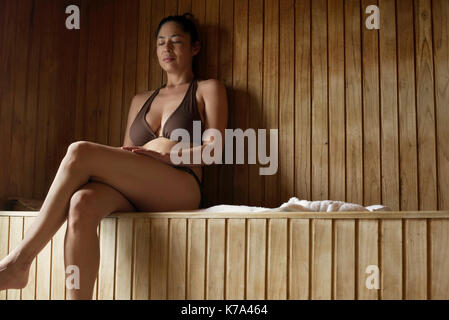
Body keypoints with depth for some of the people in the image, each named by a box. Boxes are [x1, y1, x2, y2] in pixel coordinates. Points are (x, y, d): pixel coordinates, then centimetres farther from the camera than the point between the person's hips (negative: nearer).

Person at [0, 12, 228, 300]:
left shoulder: (208, 89, 16)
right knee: (82, 203, -33)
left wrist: (163, 156, -12)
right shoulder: (140, 100, 31)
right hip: (133, 195, 5)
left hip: (181, 188, -4)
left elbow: (213, 149, 2)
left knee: (80, 152, -25)